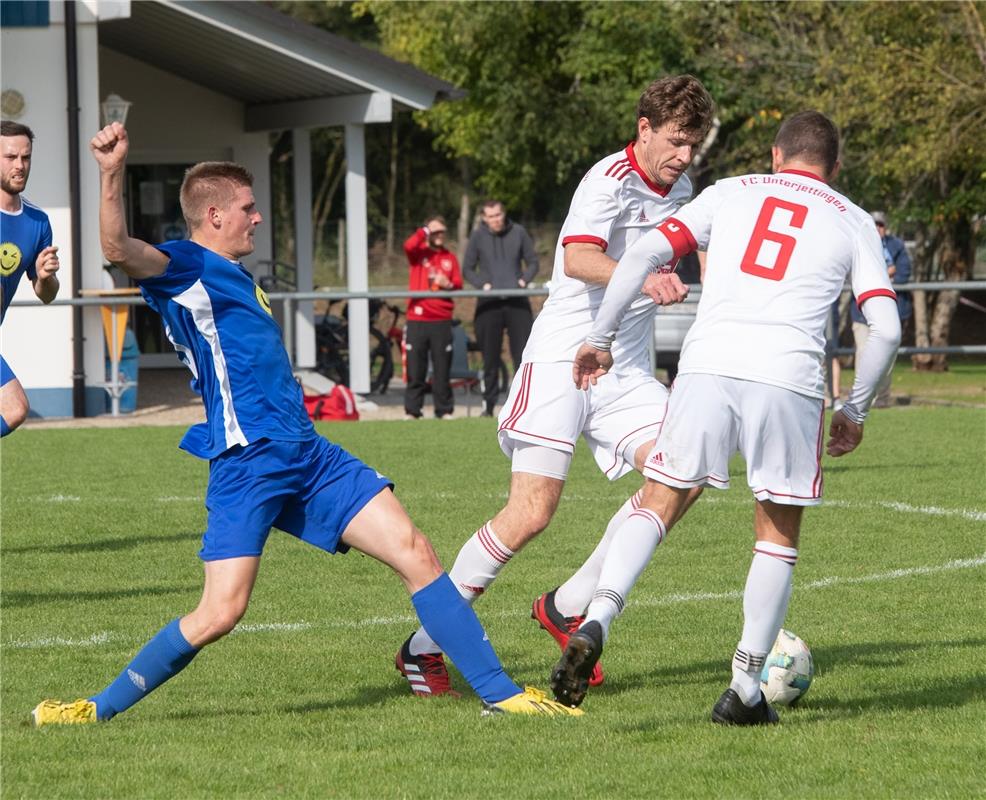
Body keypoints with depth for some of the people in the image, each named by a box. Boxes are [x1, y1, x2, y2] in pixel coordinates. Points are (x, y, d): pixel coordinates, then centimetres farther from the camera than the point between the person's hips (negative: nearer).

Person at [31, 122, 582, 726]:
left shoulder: (235, 279, 24)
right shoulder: (185, 268, -5)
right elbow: (119, 250, -28)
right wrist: (112, 174, -43)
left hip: (306, 455, 9)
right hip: (248, 465, -9)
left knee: (415, 552, 0)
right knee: (221, 613, -15)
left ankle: (501, 693, 3)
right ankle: (103, 707, 4)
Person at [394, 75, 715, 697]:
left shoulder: (679, 188, 11)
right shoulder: (611, 180, -15)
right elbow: (578, 259, -34)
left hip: (627, 371, 7)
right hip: (564, 361, -7)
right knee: (531, 513, -15)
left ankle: (568, 607, -5)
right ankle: (424, 645, -1)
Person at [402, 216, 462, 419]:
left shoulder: (450, 258, 13)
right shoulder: (418, 253, 4)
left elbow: (459, 284, 7)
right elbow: (409, 246, -19)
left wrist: (449, 284, -14)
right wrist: (426, 230, -11)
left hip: (441, 320, 2)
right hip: (417, 320, -2)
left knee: (442, 368, 2)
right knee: (415, 368, -2)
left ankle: (444, 410, 7)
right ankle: (412, 411, 2)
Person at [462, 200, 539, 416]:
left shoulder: (518, 233, 5)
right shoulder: (478, 236, 3)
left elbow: (533, 262, 13)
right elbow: (467, 269, 8)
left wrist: (524, 279, -6)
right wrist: (482, 284, -9)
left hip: (517, 303, 0)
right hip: (489, 304, 0)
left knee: (523, 355, -3)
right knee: (490, 356, 2)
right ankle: (489, 404, 9)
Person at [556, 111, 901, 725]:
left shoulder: (731, 192, 20)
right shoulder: (853, 221, 18)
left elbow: (644, 255, 9)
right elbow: (886, 327, 7)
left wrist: (600, 340, 17)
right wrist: (855, 411, 19)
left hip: (708, 367, 1)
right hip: (790, 377, -1)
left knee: (659, 506, 11)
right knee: (779, 535, 15)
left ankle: (596, 622, -13)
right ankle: (745, 690, 12)